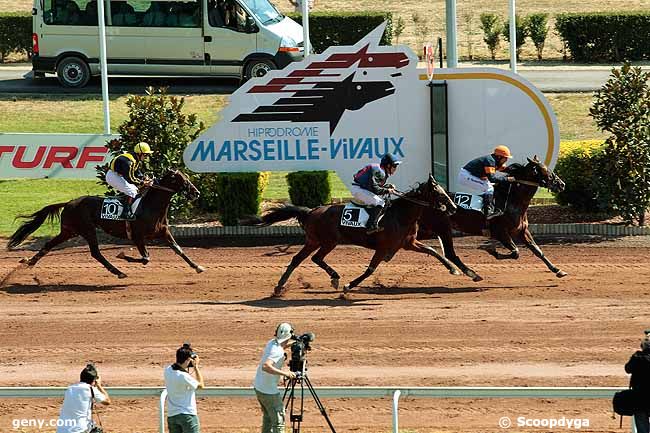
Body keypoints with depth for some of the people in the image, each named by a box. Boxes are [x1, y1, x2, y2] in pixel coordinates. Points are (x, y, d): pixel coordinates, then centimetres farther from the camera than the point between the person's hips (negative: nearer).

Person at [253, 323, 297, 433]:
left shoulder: (271, 343, 3)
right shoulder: (278, 351, -24)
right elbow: (266, 366, -40)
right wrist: (285, 373, -41)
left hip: (258, 387, 10)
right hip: (269, 391, -10)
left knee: (268, 417, 23)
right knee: (278, 420, -5)